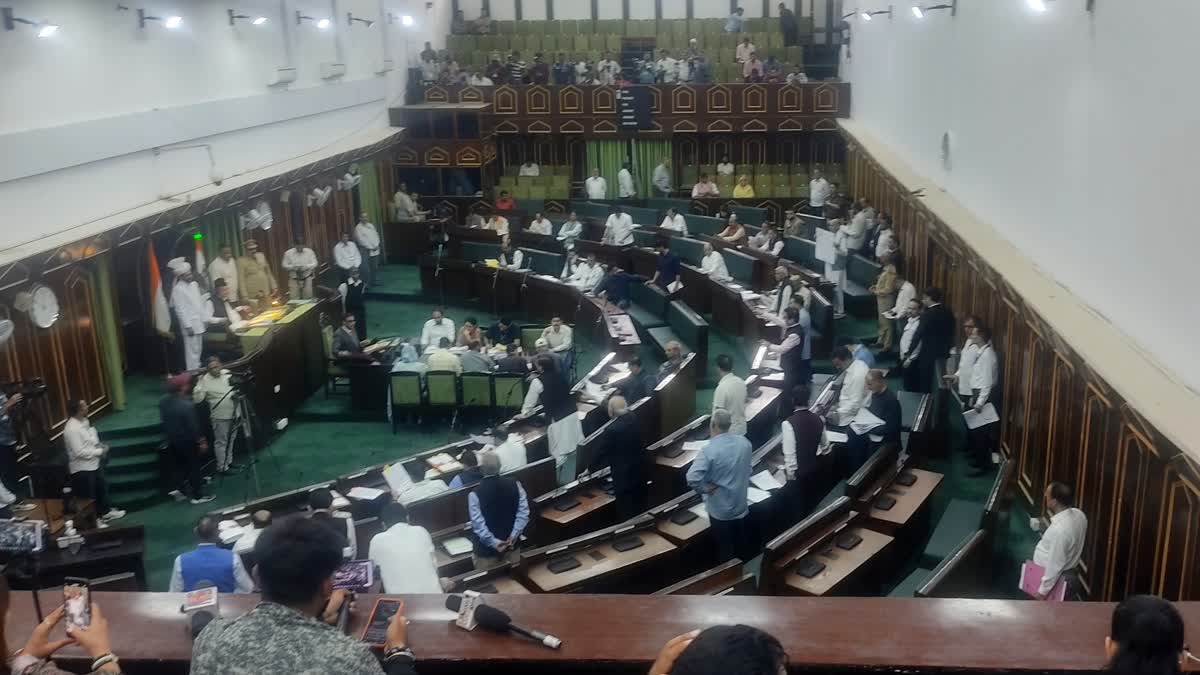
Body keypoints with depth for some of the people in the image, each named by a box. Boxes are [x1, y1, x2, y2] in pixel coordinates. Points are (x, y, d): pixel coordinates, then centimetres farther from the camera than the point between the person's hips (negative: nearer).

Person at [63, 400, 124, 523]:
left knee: (102, 486, 24)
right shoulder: (72, 429, -27)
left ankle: (106, 512, 43)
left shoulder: (84, 421, 1)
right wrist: (99, 451, -20)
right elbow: (79, 452, -28)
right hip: (82, 468, -9)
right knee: (88, 496, 6)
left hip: (94, 463, 9)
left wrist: (100, 446, -3)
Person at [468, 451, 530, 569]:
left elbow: (478, 524, -23)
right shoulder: (514, 485, -7)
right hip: (512, 544, 4)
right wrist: (514, 535, -14)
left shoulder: (475, 494, -18)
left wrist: (493, 543, -19)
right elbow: (523, 512, -11)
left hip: (487, 548, -3)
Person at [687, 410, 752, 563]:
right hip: (741, 505, 5)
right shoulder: (744, 442, -6)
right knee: (741, 544, 23)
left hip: (720, 509, -5)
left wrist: (706, 489, -18)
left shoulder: (709, 450, -26)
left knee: (725, 549, 11)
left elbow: (692, 478, -34)